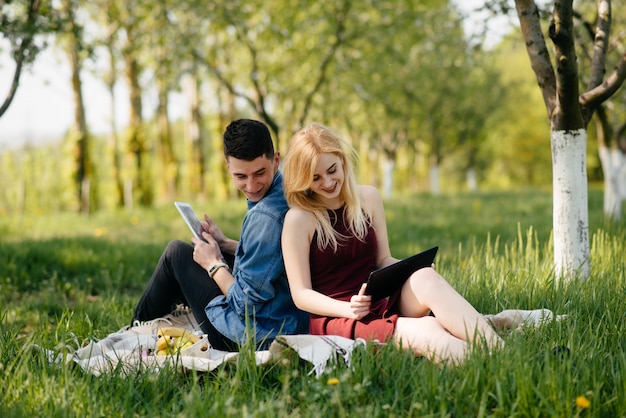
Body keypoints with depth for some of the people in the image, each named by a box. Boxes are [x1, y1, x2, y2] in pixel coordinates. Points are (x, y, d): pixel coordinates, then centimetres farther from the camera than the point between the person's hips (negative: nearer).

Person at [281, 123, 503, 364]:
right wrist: (348, 309, -22)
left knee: (425, 278, -30)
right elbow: (301, 294, -5)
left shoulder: (369, 198, 10)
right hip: (334, 318, -4)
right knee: (426, 331, -31)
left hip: (380, 304, 4)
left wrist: (409, 271, -7)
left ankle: (498, 352, -40)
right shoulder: (298, 219, -5)